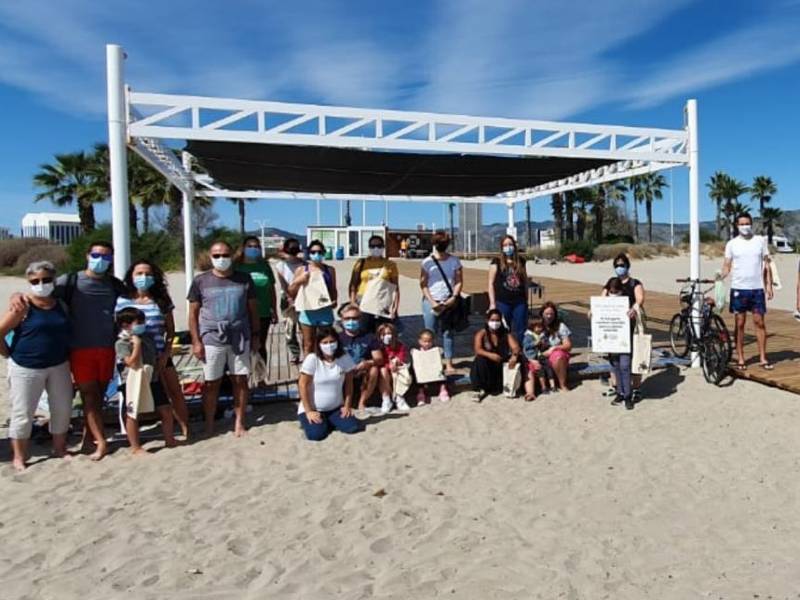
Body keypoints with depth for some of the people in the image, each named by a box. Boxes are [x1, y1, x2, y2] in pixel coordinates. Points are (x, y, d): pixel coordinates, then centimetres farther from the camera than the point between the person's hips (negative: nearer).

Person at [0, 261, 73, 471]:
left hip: (59, 366, 5)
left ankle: (59, 449, 29)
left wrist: (66, 356, 8)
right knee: (23, 413, 4)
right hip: (26, 368, -5)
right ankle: (19, 457, 19)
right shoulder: (23, 306, -12)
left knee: (63, 408, 12)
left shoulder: (61, 305, 3)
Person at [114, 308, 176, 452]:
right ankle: (135, 447, 13)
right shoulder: (122, 343, -11)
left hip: (152, 380, 6)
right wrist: (137, 343, -20)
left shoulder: (148, 338, 10)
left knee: (166, 410, 6)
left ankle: (169, 440, 22)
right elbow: (133, 363, -23)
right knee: (133, 415, 1)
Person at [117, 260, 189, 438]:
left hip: (160, 356, 1)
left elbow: (170, 330, 5)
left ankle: (186, 430, 12)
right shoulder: (123, 301, -1)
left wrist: (166, 354, -6)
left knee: (175, 393, 3)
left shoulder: (162, 300, 3)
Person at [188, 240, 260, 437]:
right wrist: (196, 341, -4)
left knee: (240, 380, 6)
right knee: (211, 383, 7)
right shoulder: (201, 281, 0)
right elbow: (193, 313, 2)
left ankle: (239, 423, 19)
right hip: (211, 340, -1)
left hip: (240, 338, 1)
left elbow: (253, 309, 9)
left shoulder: (244, 279, 4)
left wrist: (255, 336, 6)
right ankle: (209, 425, 21)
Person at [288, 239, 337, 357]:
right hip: (307, 311, -1)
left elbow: (333, 289, 14)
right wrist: (299, 281, -11)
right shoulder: (301, 270, 4)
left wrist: (334, 301, -5)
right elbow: (291, 292, 6)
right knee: (308, 345, 5)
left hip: (325, 311, 1)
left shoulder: (330, 270, 8)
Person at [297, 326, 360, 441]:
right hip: (313, 409, -3)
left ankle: (329, 421, 14)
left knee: (352, 427, -16)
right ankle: (313, 421, 13)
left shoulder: (344, 358, -8)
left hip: (336, 407, 3)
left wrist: (347, 405, -3)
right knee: (316, 434, -24)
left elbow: (348, 383, 1)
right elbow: (303, 385, -14)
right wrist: (308, 411, -15)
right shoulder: (312, 359, -17)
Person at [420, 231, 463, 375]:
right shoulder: (427, 262, -1)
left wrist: (454, 297, -10)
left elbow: (459, 282, 4)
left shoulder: (454, 261, 3)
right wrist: (432, 302, -10)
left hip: (449, 302, 1)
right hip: (431, 301, -1)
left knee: (448, 333, 6)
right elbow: (423, 284, -1)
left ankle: (448, 364, 12)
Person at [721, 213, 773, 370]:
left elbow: (766, 264, 8)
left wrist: (769, 285, 1)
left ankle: (763, 358, 11)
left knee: (760, 322, 3)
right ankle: (740, 359, 10)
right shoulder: (732, 244, 2)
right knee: (740, 324, 4)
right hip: (738, 288, -1)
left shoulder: (760, 241, 6)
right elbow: (727, 266, 1)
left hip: (757, 288, 1)